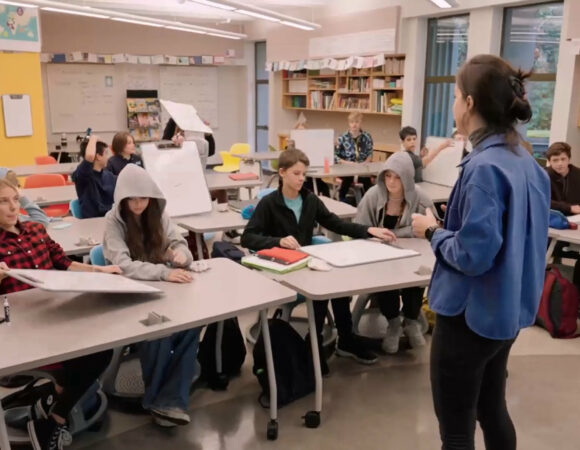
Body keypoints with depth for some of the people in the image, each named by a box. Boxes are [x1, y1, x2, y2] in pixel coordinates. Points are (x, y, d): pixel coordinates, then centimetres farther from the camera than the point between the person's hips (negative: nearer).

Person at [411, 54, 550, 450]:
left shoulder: (485, 167, -24)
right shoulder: (527, 163, 4)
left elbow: (473, 255, -26)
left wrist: (433, 231, -10)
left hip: (471, 315, -9)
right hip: (507, 312, 9)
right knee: (492, 409, 26)